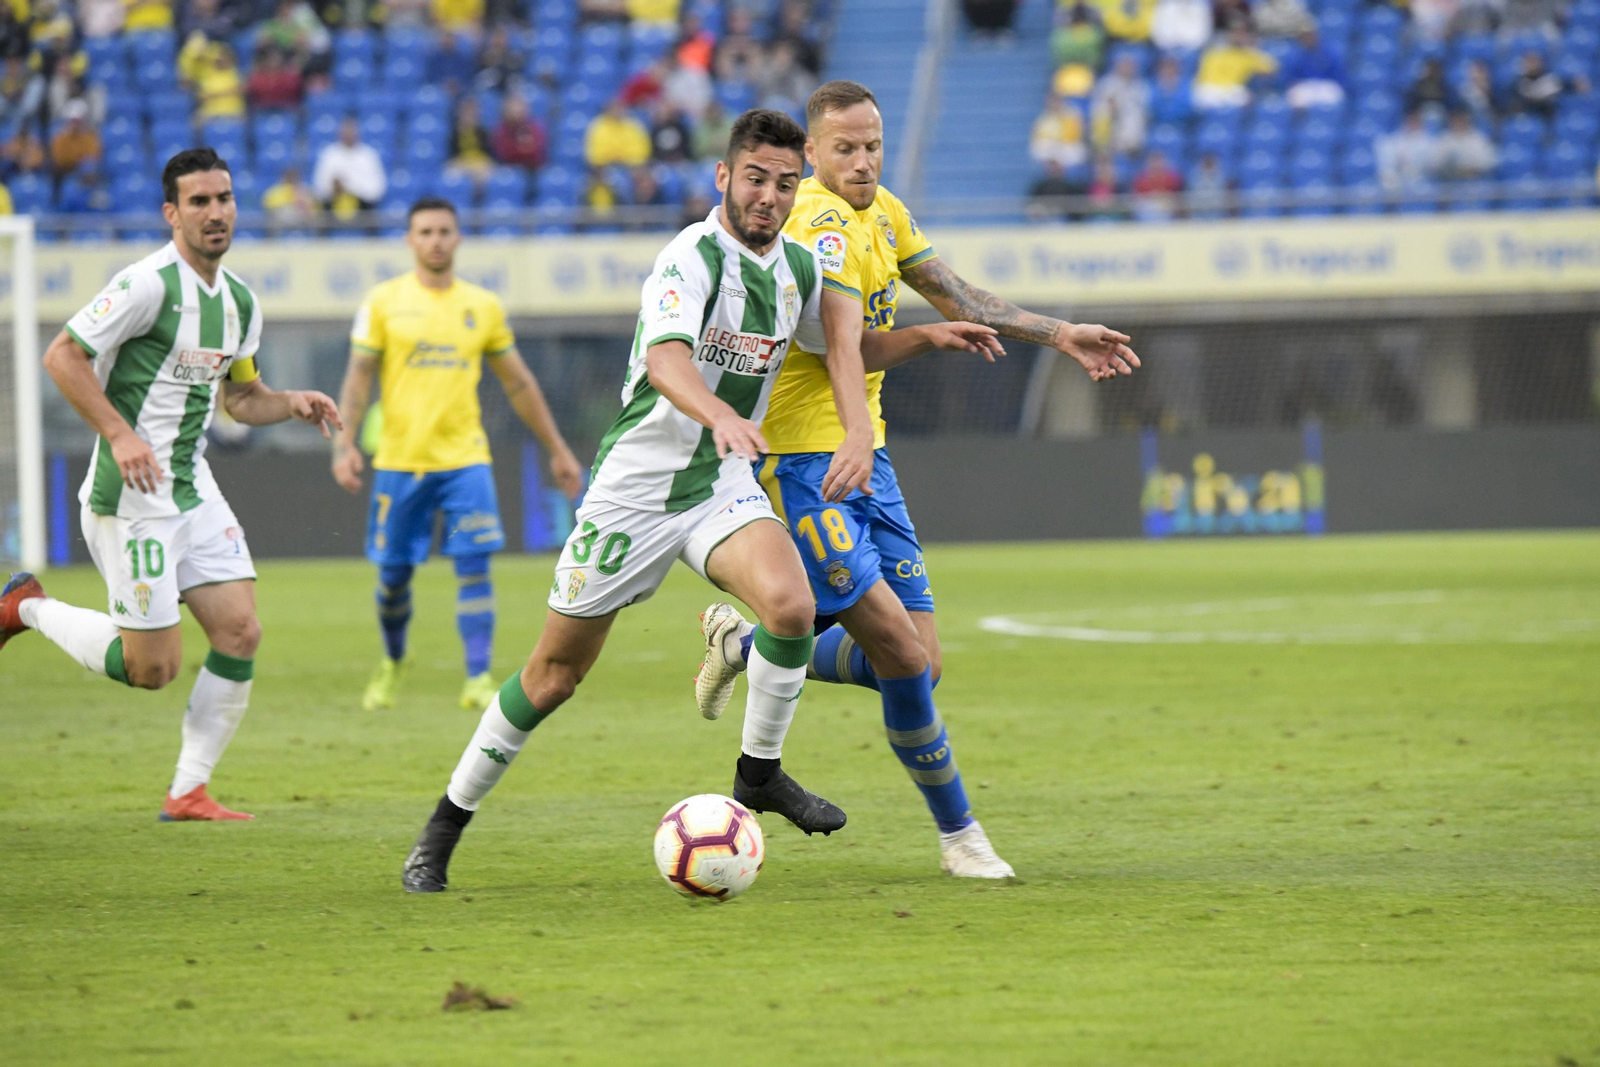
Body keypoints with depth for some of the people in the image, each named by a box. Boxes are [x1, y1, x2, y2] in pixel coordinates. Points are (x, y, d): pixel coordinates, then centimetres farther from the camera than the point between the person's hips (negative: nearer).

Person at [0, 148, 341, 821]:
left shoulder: (240, 301, 10)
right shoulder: (149, 284, -16)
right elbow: (62, 356, -16)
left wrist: (293, 404, 4)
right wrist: (119, 434, -23)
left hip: (194, 488, 8)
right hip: (133, 495, -8)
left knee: (240, 634, -4)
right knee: (154, 668, -6)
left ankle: (189, 790, 6)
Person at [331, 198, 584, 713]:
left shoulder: (483, 306, 7)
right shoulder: (383, 302, 1)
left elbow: (518, 383, 14)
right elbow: (358, 376, -1)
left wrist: (557, 449, 15)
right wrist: (344, 443, -14)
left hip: (465, 458, 1)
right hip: (399, 459, -1)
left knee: (474, 565, -12)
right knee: (394, 574, 7)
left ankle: (478, 679, -12)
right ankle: (392, 662, 32)